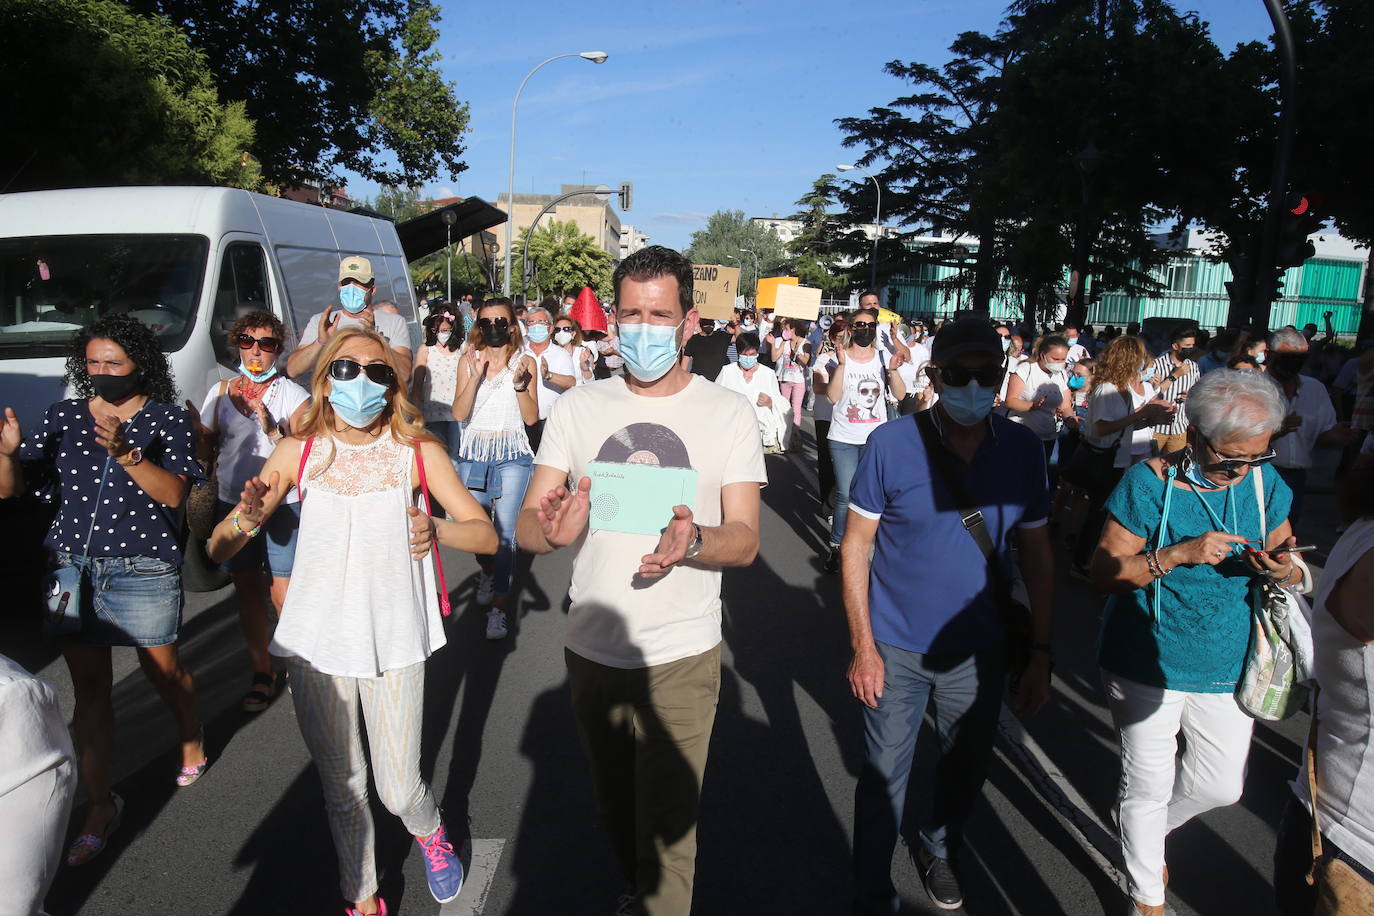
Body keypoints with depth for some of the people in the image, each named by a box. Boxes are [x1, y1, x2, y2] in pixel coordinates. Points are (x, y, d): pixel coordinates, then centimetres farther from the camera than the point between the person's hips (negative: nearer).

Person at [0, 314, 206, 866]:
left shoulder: (167, 420, -3)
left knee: (162, 668, 9)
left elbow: (174, 494, -15)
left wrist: (125, 453, -29)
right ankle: (100, 805, 18)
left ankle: (192, 738, 41)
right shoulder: (63, 418, 7)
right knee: (89, 687, 6)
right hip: (72, 566, 3)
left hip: (143, 571, -3)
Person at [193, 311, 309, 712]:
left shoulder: (292, 394, -1)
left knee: (283, 594, -7)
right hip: (233, 503, 4)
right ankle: (262, 673, 24)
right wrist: (193, 427, -6)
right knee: (247, 590, 11)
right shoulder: (220, 392, 10)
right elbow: (205, 450, 13)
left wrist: (271, 430, -22)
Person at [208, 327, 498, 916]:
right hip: (317, 642, 1)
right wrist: (247, 518, -23)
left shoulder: (416, 451, -4)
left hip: (395, 640, -1)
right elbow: (217, 551, 0)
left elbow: (486, 535, -8)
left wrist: (436, 528, -30)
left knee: (399, 789, 3)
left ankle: (430, 831, 40)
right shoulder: (298, 453, -1)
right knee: (341, 787, 12)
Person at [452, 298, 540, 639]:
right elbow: (459, 413, -5)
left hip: (512, 454, -2)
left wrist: (519, 382, -16)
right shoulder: (469, 361, 5)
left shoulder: (525, 362, 1)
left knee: (505, 530, -10)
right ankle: (488, 571, 43)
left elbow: (531, 417, -3)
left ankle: (498, 607, -4)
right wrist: (475, 377, -16)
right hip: (474, 453, 3)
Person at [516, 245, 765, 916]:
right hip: (591, 650, 3)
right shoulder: (578, 408, 0)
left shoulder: (729, 413, -6)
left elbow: (745, 539, -8)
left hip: (681, 657, -3)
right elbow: (527, 526, -2)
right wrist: (555, 530, -26)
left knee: (666, 827, 5)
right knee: (614, 806, 23)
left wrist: (692, 541, -30)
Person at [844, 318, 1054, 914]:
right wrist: (863, 647, -12)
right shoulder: (891, 444, -16)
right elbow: (856, 546, -10)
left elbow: (1037, 553, 1)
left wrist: (1041, 654, 1)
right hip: (897, 647, -3)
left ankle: (939, 847, 53)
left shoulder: (1023, 449, -7)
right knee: (884, 778, 9)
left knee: (967, 769, 22)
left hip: (980, 650, 3)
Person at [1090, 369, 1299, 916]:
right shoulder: (1150, 482, -18)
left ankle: (1145, 828, 48)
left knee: (1222, 786, 16)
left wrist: (1284, 570, -19)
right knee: (1149, 787, 10)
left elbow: (1294, 568, 5)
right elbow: (1104, 572, -18)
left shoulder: (1264, 483, -3)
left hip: (1227, 665, 5)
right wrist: (1180, 554, -30)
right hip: (1148, 663, -4)